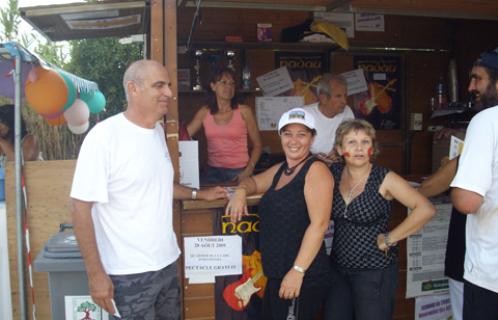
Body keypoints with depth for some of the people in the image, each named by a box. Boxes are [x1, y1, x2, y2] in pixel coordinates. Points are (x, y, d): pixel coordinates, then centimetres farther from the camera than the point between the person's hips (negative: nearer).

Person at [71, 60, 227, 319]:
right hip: (129, 274, -7)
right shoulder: (104, 136, -18)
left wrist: (199, 195, 20)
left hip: (167, 262, 7)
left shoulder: (158, 131, 6)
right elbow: (81, 207, -17)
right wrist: (95, 274, -16)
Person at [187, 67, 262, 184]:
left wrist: (248, 171, -10)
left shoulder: (244, 111, -4)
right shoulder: (204, 112, 4)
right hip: (213, 172, 2)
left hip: (238, 172, -2)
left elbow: (257, 145, -1)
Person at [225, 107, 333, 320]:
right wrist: (241, 191, 5)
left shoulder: (316, 170, -13)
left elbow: (319, 224, -20)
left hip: (304, 278, -8)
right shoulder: (280, 169, 12)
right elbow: (254, 182, 29)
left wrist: (298, 270, -24)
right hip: (276, 275, 8)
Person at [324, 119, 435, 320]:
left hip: (374, 271, -4)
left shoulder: (384, 179, -13)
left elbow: (425, 210, -20)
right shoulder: (334, 173, -1)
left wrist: (390, 239, -16)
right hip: (338, 267, 4)